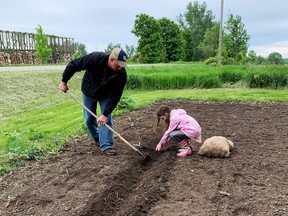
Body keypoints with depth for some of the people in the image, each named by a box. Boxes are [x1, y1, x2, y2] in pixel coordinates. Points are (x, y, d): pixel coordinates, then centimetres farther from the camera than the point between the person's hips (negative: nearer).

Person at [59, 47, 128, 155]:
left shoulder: (122, 73, -33)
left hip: (106, 95, 0)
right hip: (89, 91, 0)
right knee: (89, 118, 9)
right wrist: (64, 81, -16)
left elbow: (115, 96, -29)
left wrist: (105, 113, -34)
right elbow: (73, 65, -24)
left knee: (107, 118, -9)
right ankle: (96, 138, 33)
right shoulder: (95, 58, -38)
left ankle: (106, 145, -2)